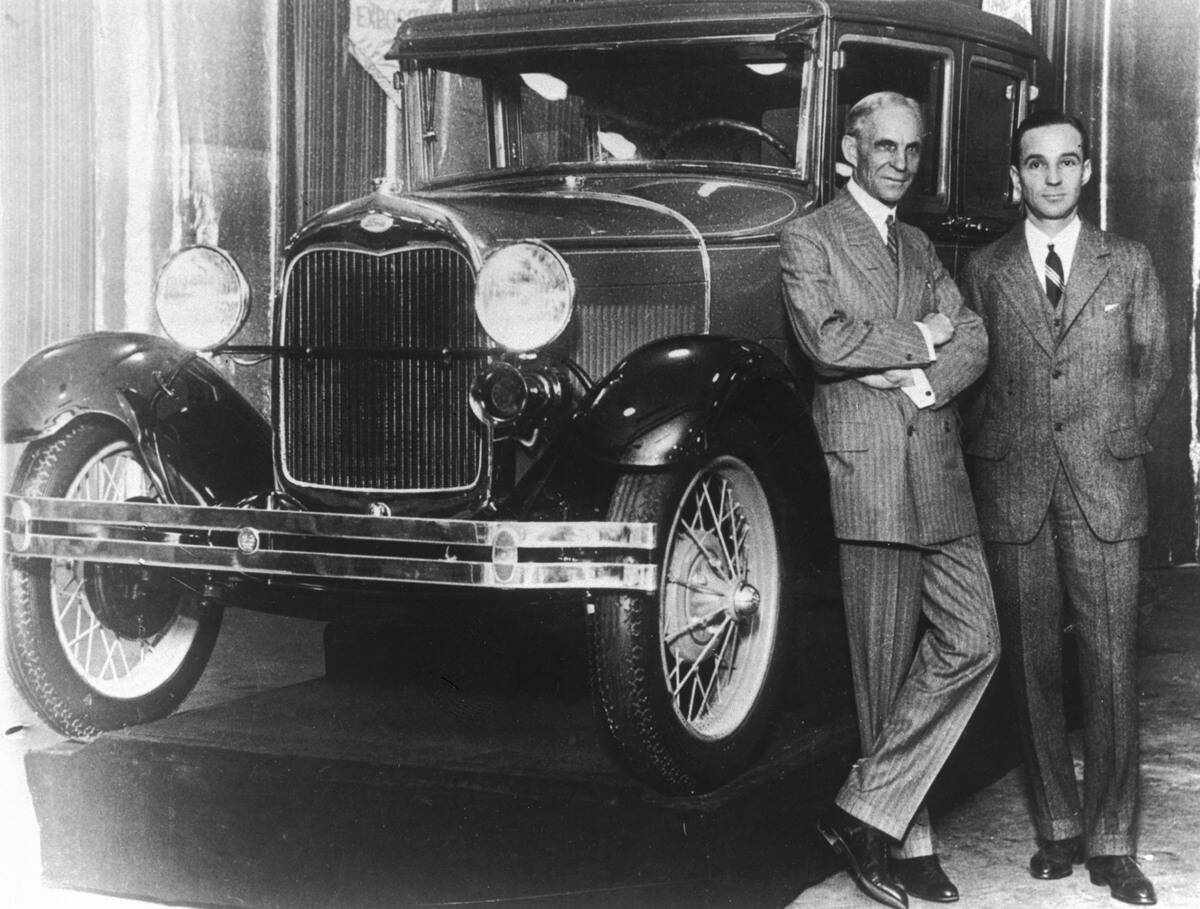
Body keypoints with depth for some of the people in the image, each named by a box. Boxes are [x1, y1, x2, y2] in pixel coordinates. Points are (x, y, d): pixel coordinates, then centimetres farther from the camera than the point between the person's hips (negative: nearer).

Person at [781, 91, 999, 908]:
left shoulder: (921, 247, 23)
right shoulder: (808, 239, 3)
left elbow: (974, 342, 11)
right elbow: (826, 338, -14)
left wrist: (926, 379, -9)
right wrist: (920, 336, -3)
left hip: (942, 476, 6)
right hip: (868, 473, -6)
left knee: (972, 643, -4)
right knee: (888, 667, -2)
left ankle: (866, 812, 2)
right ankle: (910, 842, 8)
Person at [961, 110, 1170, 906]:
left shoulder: (1129, 265, 10)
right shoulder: (985, 270, 10)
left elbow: (1152, 368, 11)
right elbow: (970, 373, 7)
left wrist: (1113, 443, 2)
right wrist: (1000, 451, -2)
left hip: (1105, 485, 0)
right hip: (1013, 489, 1)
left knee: (1111, 666, -3)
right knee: (1035, 665, 4)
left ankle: (1113, 841, 5)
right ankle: (1059, 827, 15)